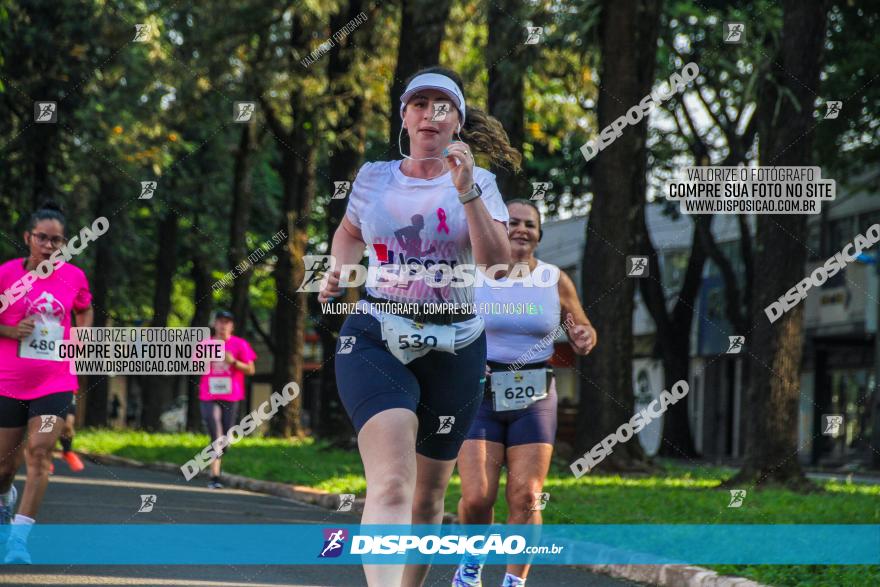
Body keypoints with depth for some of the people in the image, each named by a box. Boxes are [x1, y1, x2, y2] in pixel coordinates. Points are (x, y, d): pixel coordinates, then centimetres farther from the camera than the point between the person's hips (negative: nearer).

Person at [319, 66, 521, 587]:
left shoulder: (477, 183, 4)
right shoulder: (374, 178, 9)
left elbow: (498, 263, -11)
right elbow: (349, 234, 30)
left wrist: (466, 191, -19)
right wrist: (341, 270, 10)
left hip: (453, 348, 1)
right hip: (376, 340, -1)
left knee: (428, 496, 12)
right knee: (392, 484, -24)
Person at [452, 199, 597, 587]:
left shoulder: (556, 282, 3)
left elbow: (583, 332, 14)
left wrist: (583, 340, -10)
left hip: (534, 399, 1)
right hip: (480, 395, -1)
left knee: (526, 497, -8)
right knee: (476, 497, -10)